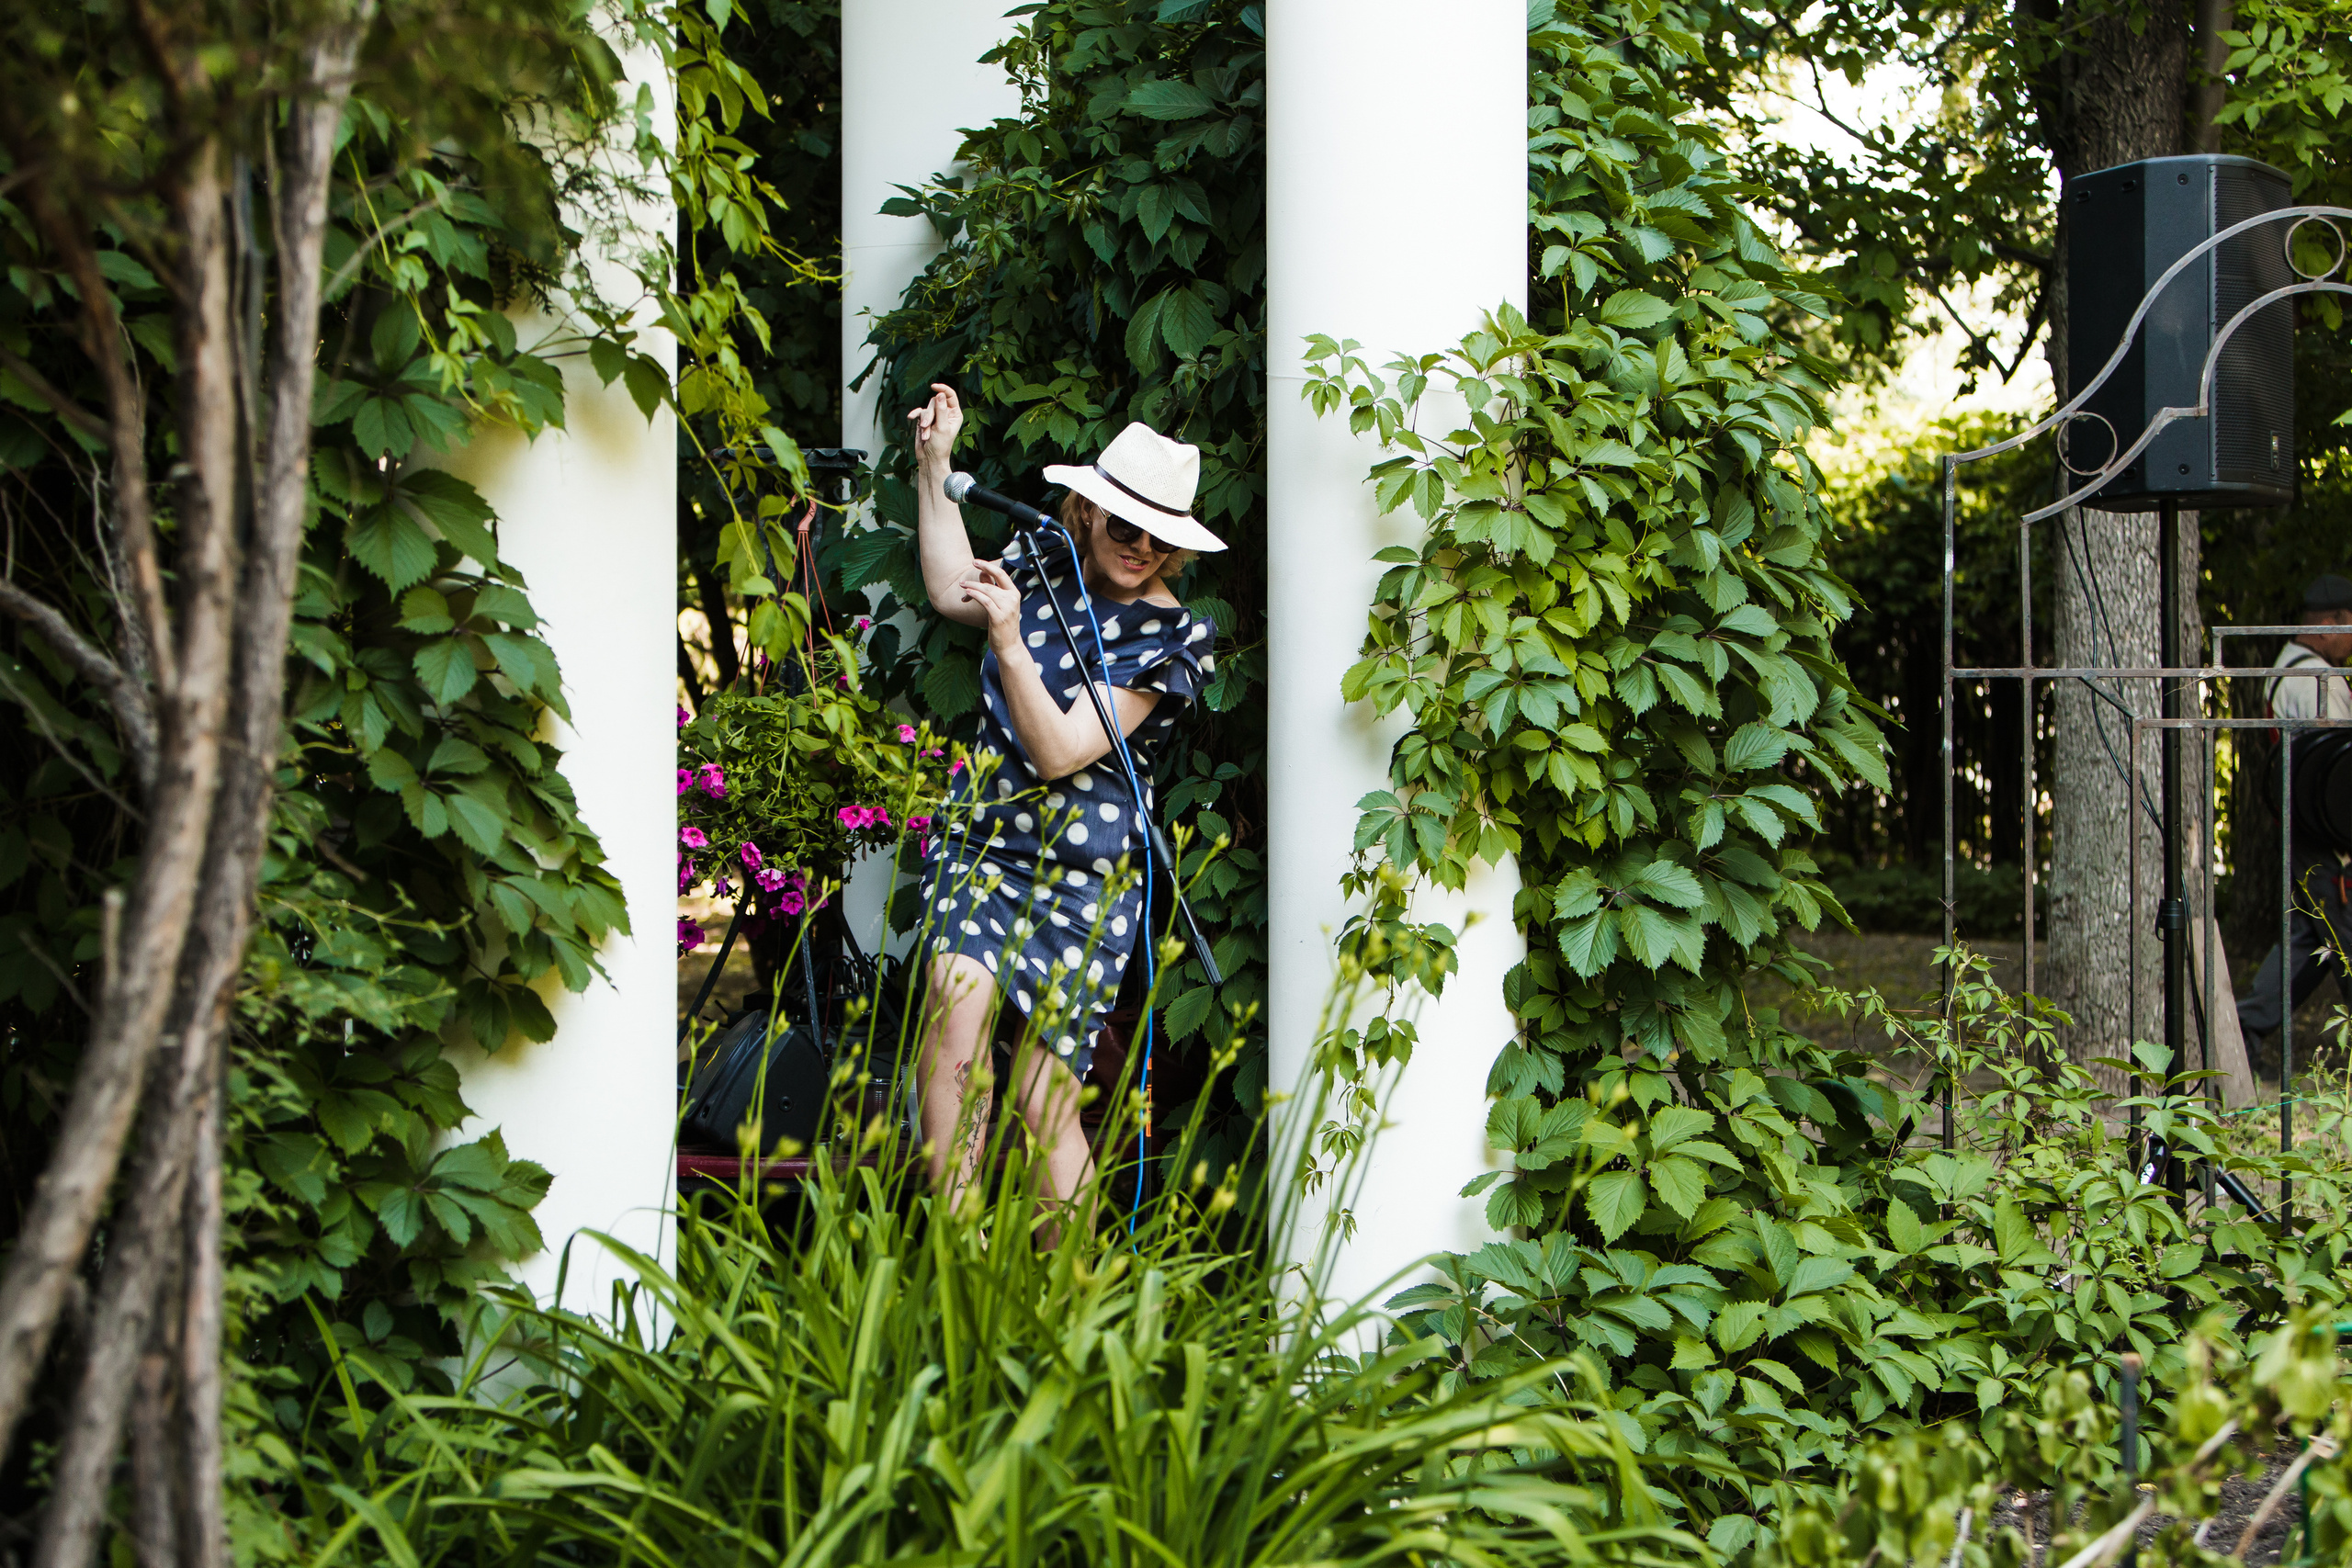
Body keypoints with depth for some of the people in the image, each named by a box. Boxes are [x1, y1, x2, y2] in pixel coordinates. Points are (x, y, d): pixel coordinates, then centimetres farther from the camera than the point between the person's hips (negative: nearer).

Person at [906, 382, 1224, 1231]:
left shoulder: (1172, 636, -6)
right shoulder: (1046, 567, 7)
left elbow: (1060, 753, -16)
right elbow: (951, 588, 29)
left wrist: (1009, 639, -27)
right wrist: (934, 462, 24)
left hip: (1085, 872, -3)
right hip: (980, 841, 3)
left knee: (1043, 1095, -6)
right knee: (957, 1009, -25)